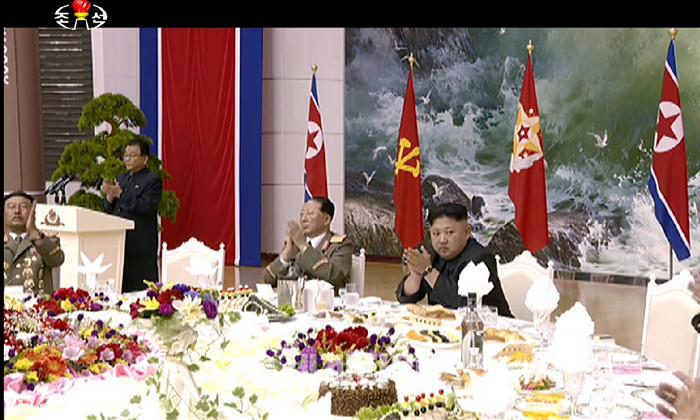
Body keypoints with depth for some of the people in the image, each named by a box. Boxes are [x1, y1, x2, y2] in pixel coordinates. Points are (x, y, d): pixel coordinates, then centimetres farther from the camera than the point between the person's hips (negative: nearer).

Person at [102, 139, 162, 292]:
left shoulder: (153, 181, -4)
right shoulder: (121, 178, 17)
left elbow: (147, 207, -18)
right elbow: (109, 209, 16)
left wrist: (120, 194, -19)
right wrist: (109, 197, -6)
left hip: (141, 247, -7)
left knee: (141, 289, -6)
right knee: (120, 288, 7)